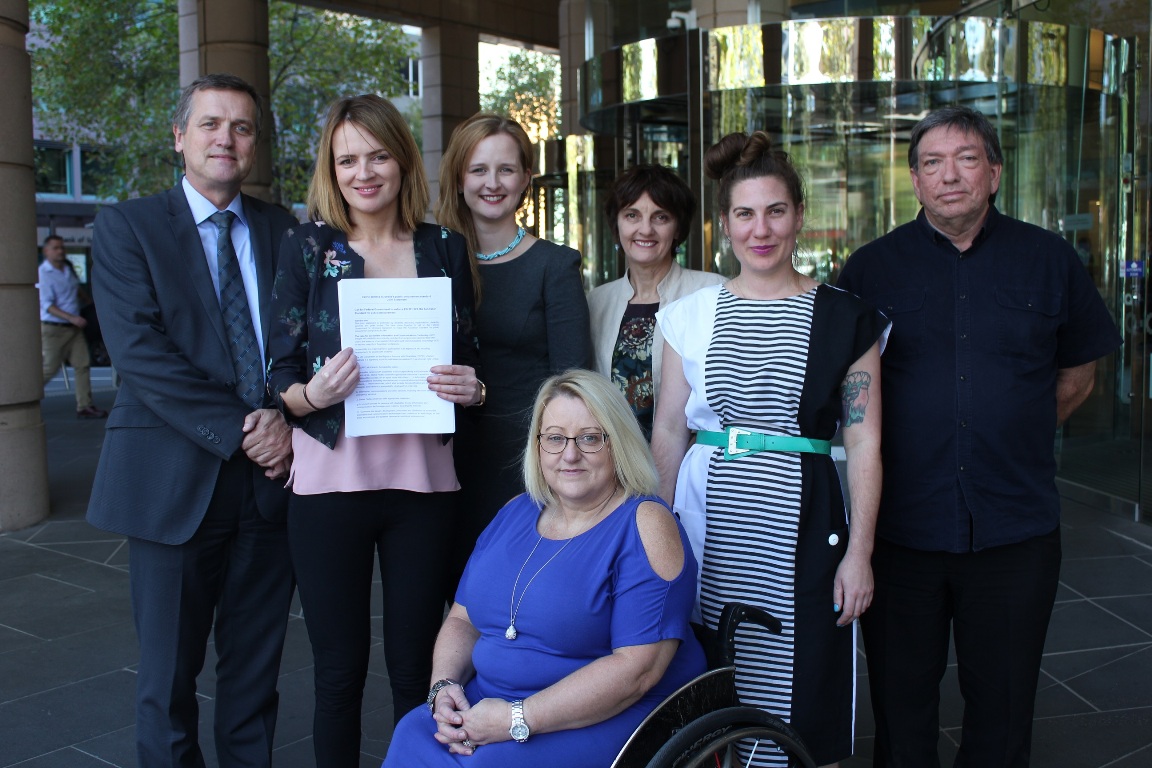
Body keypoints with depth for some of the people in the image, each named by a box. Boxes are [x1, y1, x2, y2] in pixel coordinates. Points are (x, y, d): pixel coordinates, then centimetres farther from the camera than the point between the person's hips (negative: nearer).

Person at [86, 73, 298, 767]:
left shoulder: (283, 230, 11)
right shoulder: (126, 227, 1)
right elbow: (139, 352, -10)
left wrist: (285, 421, -11)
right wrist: (237, 431, -15)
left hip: (270, 475, 3)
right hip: (175, 478, -3)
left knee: (256, 670, 11)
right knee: (168, 674, 7)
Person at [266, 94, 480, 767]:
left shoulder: (445, 249, 8)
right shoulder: (308, 247, 2)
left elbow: (468, 360, 15)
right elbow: (280, 378, 2)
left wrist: (471, 388, -7)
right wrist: (314, 394, -20)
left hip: (422, 478, 2)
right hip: (331, 478, -1)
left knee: (416, 666, 9)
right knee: (339, 670, 6)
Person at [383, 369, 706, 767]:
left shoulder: (645, 525, -10)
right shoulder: (515, 513, 11)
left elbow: (639, 667, -18)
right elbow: (462, 620, 17)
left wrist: (519, 719, -20)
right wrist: (444, 686, -5)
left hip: (605, 719, -5)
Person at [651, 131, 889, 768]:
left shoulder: (845, 319, 2)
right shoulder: (691, 316, 7)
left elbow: (864, 442, 0)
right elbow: (668, 431, 11)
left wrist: (859, 552, -5)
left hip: (800, 530, -1)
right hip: (708, 526, 2)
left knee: (802, 709, 5)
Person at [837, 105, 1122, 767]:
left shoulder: (1050, 260, 3)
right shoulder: (871, 268, 1)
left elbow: (1078, 375, 14)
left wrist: (1015, 441, 10)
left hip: (1016, 531, 1)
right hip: (901, 530, 0)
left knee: (1003, 707, 14)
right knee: (901, 703, 12)